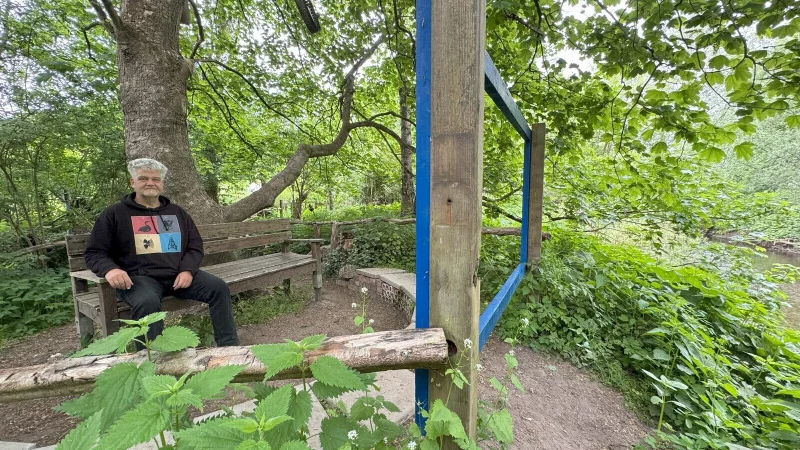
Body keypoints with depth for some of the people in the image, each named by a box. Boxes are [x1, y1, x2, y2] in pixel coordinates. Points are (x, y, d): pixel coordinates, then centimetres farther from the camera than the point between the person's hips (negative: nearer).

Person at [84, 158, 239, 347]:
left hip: (179, 274, 3)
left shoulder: (177, 212, 18)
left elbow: (195, 246, 15)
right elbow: (94, 253, 8)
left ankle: (229, 346, -12)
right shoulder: (114, 214, 9)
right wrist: (110, 269, -17)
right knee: (147, 302, -37)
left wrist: (188, 270, -6)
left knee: (219, 287, -18)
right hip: (139, 277, -3)